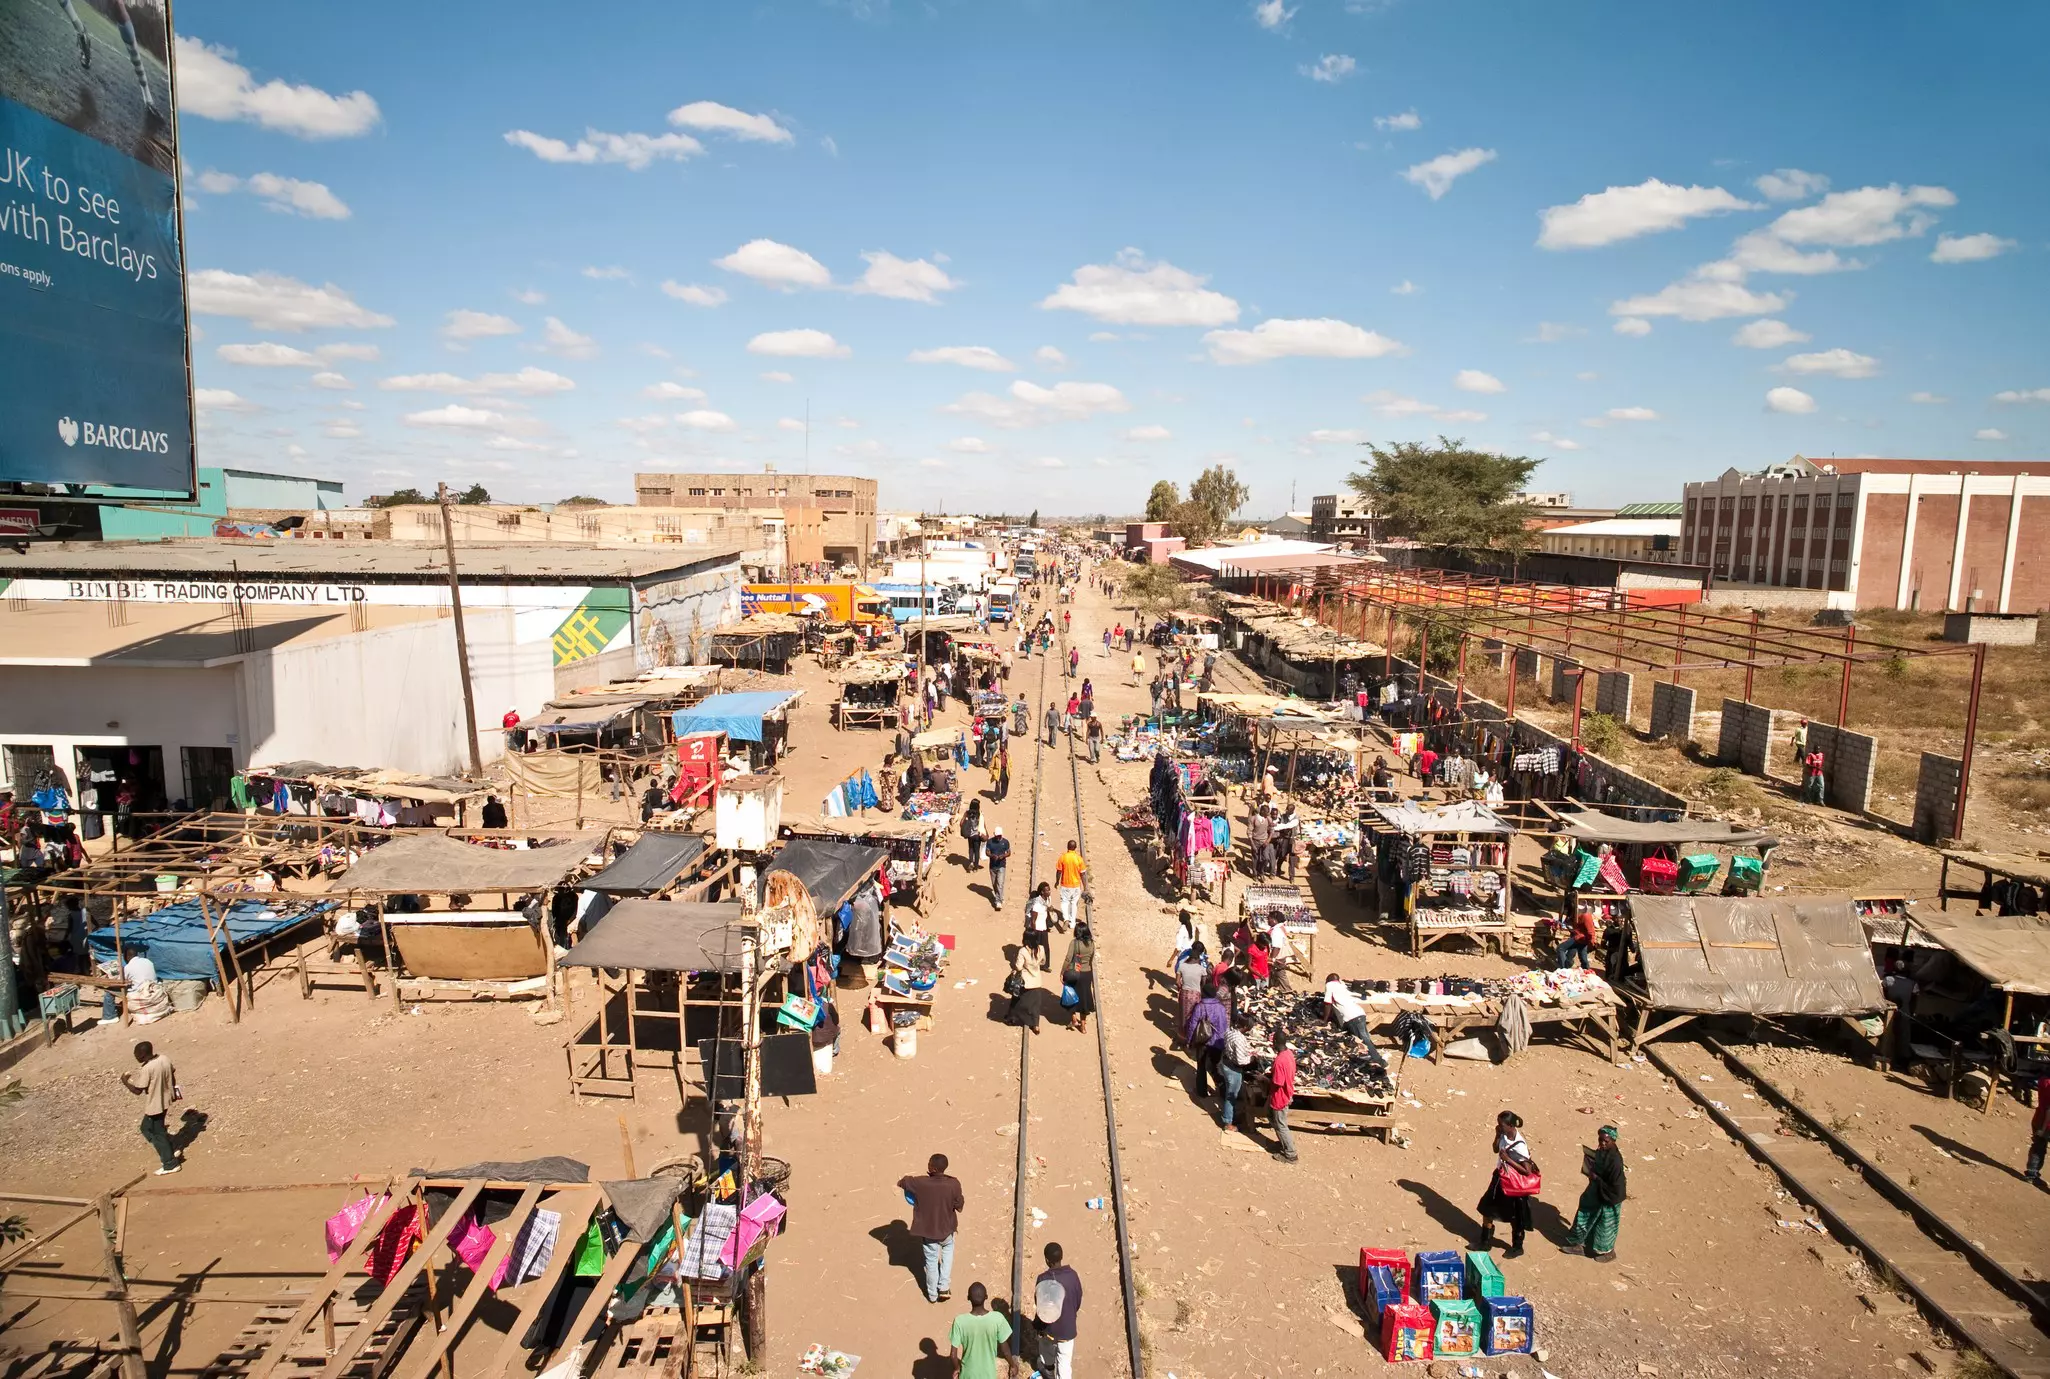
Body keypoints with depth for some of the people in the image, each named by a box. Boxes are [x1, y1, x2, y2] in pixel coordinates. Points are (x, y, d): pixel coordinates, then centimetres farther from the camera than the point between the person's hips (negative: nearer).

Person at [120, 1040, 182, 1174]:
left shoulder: (147, 1068, -27)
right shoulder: (165, 1058, -5)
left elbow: (138, 1091, -21)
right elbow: (173, 1076, 8)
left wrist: (125, 1081, -6)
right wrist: (173, 1092, 23)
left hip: (154, 1105, -8)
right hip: (165, 1101, 8)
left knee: (158, 1133, 9)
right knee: (147, 1128, 26)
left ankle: (171, 1164, 19)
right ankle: (171, 1151, 27)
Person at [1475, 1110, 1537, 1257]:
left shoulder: (1519, 1146, -31)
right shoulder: (1504, 1135, -9)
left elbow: (1528, 1171, -27)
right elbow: (1496, 1150, 9)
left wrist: (1508, 1159, -29)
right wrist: (1497, 1135, -8)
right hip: (1500, 1178, 8)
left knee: (1515, 1218, 15)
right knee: (1487, 1209, 17)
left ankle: (1517, 1248, 38)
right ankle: (1485, 1242, 36)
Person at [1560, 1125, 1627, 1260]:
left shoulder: (1615, 1160, -33)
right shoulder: (1601, 1152, -7)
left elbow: (1615, 1185, -29)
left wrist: (1596, 1178, -25)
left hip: (1608, 1199, -8)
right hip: (1595, 1193, 8)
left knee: (1605, 1225, 16)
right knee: (1583, 1218, 21)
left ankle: (1608, 1251, 41)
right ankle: (1577, 1244, 40)